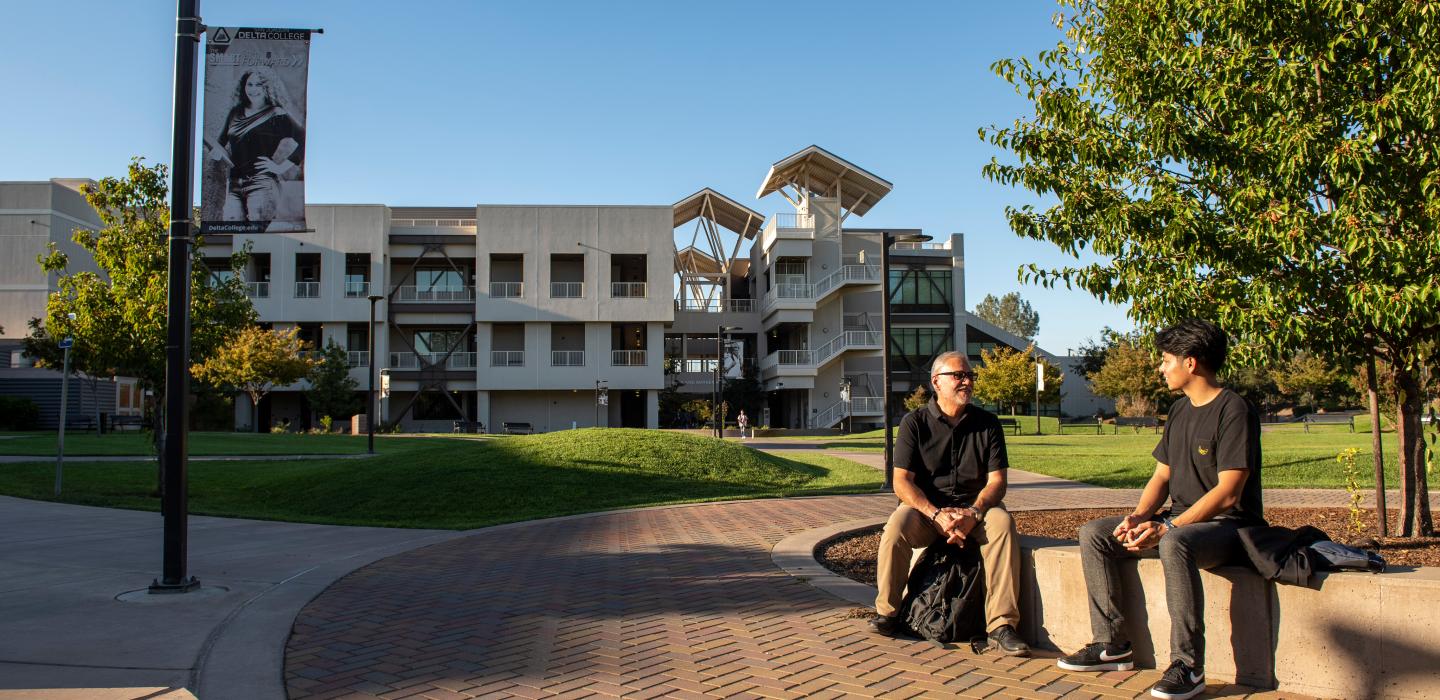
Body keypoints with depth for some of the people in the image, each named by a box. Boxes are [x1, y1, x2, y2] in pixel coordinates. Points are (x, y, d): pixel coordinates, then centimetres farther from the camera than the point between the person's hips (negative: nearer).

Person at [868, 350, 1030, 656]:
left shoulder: (987, 423, 4)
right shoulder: (915, 422, -1)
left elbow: (997, 480, -2)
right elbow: (901, 481, -8)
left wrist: (974, 513, -22)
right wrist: (936, 515, -24)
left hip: (974, 507, 1)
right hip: (926, 506, -1)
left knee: (1002, 523, -31)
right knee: (897, 526, -32)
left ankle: (1002, 624, -29)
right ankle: (887, 612, -12)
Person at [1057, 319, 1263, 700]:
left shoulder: (1234, 411, -14)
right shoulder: (1179, 410, 13)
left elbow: (1227, 494, -22)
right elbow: (1161, 476, 13)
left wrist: (1167, 529, -27)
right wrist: (1139, 516, -6)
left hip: (1228, 526, -9)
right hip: (1181, 520, 9)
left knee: (1175, 544, -40)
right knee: (1093, 534, -4)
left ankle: (1188, 665, -30)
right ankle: (1112, 645, -3)